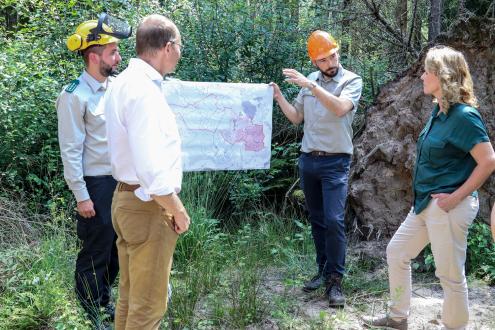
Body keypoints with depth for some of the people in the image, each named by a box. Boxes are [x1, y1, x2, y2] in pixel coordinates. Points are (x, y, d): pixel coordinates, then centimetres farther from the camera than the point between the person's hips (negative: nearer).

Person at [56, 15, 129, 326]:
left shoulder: (117, 86, 6)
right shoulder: (74, 96, -14)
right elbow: (71, 150, -14)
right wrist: (82, 196, -15)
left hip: (122, 180, 7)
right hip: (97, 184, -7)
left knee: (118, 246, 17)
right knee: (96, 251, 5)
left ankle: (104, 300, 35)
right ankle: (89, 311, 23)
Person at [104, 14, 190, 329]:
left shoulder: (125, 81, 9)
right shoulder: (144, 90, -22)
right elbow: (151, 168, -27)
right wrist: (178, 210, -15)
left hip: (127, 197, 10)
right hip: (148, 207, -10)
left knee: (131, 296, 21)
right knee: (148, 305, 3)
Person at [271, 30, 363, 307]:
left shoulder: (352, 81, -6)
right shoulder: (310, 80, 9)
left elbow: (340, 108, -26)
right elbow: (297, 118, 13)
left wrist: (309, 85, -29)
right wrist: (279, 97, -2)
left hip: (335, 162, -5)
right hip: (308, 159, 5)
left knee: (334, 220, -11)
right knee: (317, 220, 12)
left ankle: (335, 279, -1)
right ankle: (324, 270, 23)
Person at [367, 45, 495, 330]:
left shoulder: (463, 115, -18)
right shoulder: (440, 111, 8)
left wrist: (457, 196, -19)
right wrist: (423, 198, 13)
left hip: (448, 207, -10)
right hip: (426, 203, 10)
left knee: (451, 274, 3)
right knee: (397, 252, 18)